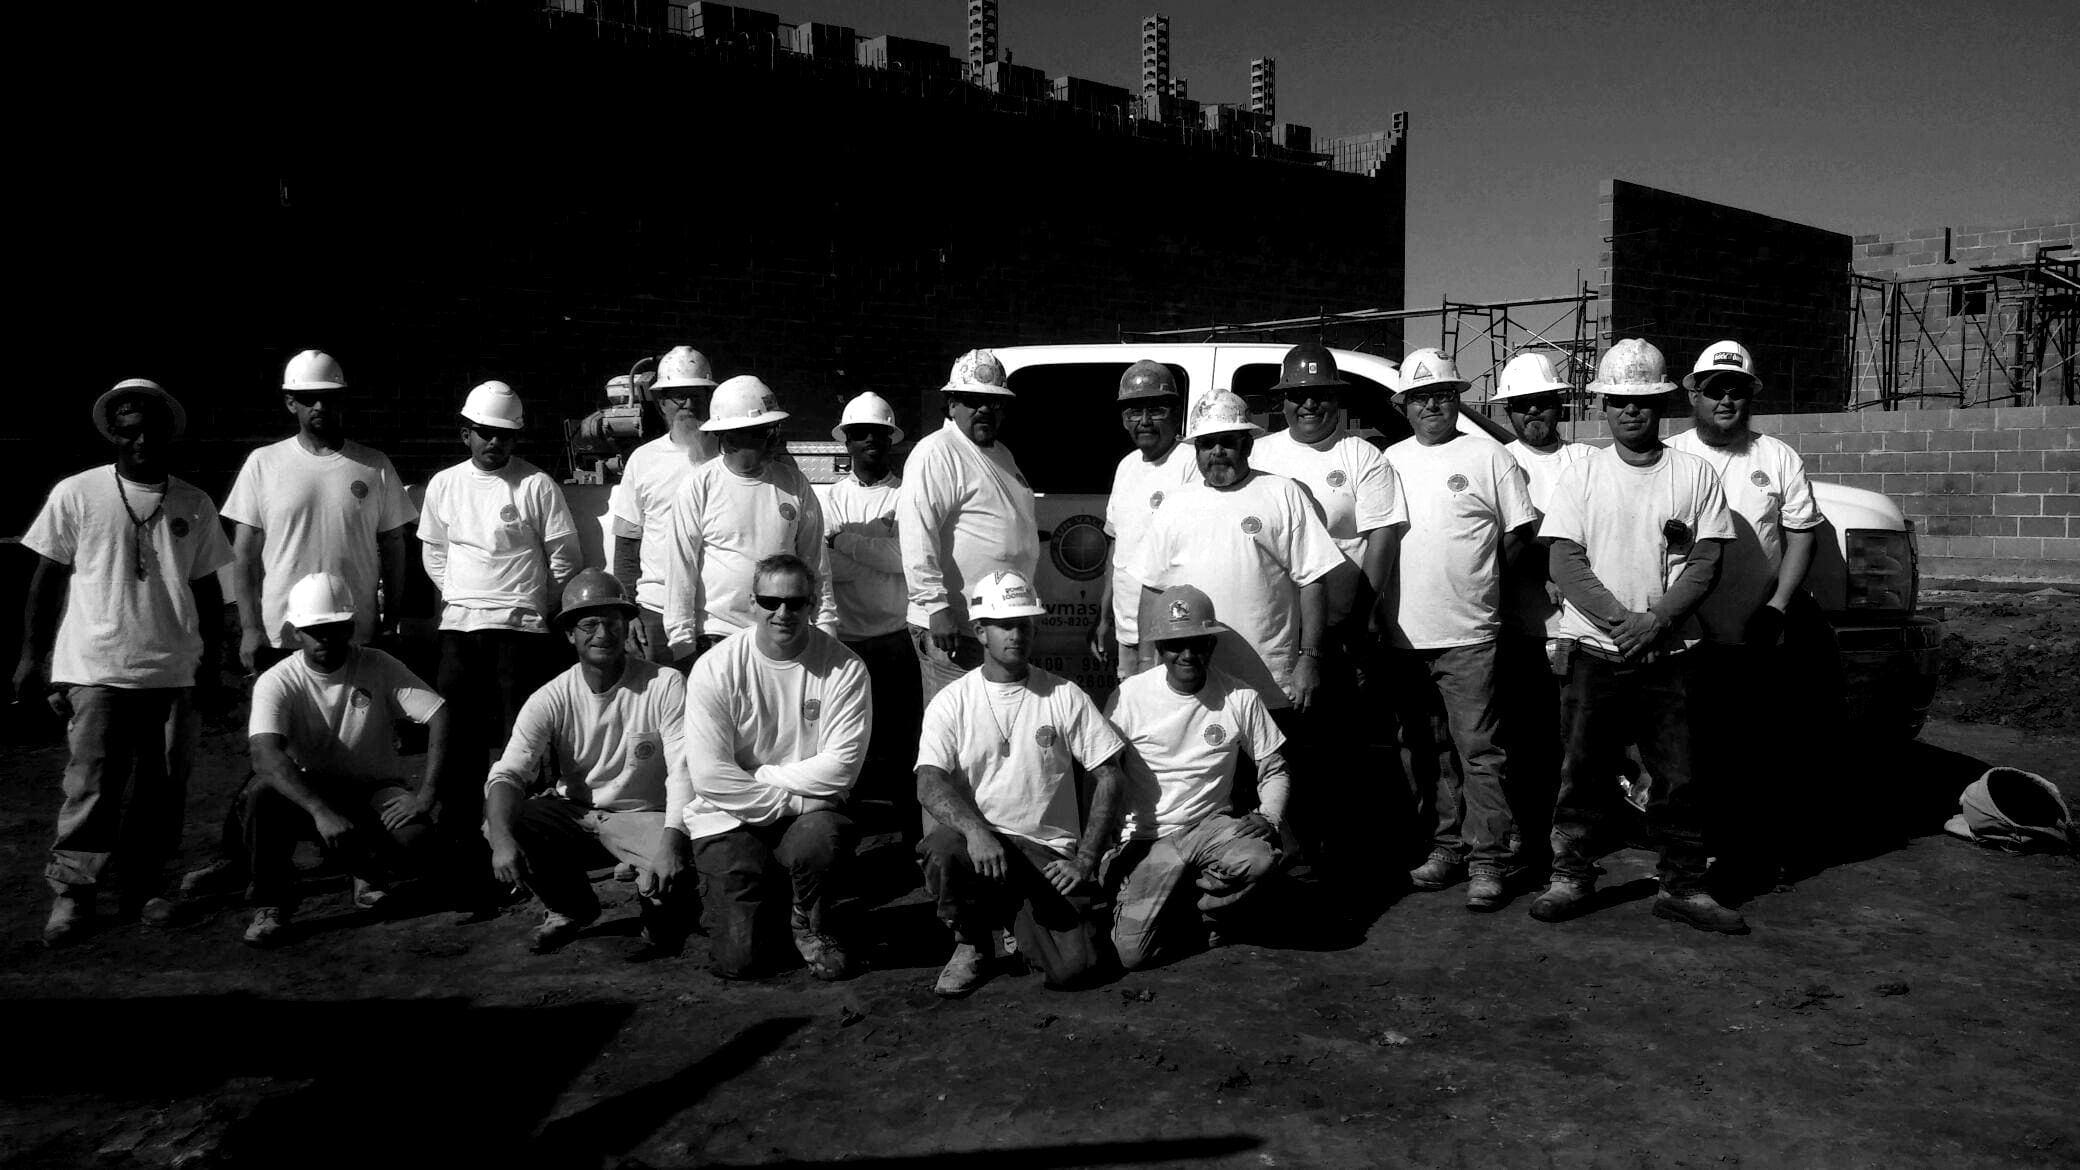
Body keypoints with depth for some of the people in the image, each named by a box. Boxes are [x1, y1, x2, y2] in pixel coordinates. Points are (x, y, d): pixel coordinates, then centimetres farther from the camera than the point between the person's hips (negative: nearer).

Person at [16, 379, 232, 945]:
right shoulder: (76, 494, 1)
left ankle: (144, 885, 18)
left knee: (164, 788, 5)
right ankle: (70, 893, 8)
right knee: (91, 786, -4)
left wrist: (210, 667, 11)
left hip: (175, 672, 3)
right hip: (96, 670, -2)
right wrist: (32, 655, 2)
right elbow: (47, 579, 5)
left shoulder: (194, 505, 8)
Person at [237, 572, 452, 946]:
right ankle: (270, 904, -10)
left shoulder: (378, 667, -8)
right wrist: (321, 811, -41)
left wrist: (425, 795, -26)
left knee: (415, 839, -30)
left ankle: (371, 872, 10)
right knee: (260, 793, -32)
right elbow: (266, 754, -27)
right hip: (309, 791, 0)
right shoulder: (277, 682, -11)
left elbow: (440, 715, -15)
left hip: (377, 789, 0)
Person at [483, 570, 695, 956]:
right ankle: (570, 908, 8)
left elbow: (683, 772, -19)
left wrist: (672, 840, -36)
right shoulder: (550, 699, -6)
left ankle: (658, 909, 9)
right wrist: (502, 838, -35)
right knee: (495, 825, -20)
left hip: (643, 816, -3)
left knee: (677, 867, -34)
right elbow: (508, 774, -15)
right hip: (572, 815, 3)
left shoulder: (665, 685, -13)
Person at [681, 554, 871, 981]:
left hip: (808, 812, 1)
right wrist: (790, 801, -15)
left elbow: (841, 766, -13)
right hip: (729, 817, 0)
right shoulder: (716, 667, -10)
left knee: (824, 836, -35)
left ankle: (809, 925, -1)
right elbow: (709, 775, -14)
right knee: (738, 959, -10)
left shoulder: (843, 668, -8)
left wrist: (758, 777, -13)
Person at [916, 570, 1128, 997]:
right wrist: (975, 830, -32)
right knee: (942, 848, -35)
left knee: (1076, 967, -19)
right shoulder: (952, 702, 1)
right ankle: (971, 942, -2)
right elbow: (929, 784, -11)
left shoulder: (1064, 696, 3)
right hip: (981, 839, 0)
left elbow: (1109, 777, 2)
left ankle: (1016, 918, 18)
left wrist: (1085, 861, -8)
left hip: (1051, 851, 0)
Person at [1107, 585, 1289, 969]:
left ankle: (1209, 908, 1)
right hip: (1147, 838, -1)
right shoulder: (1129, 696, -6)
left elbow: (1274, 770, 7)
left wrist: (1270, 817, -14)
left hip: (1212, 826, 1)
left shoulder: (1239, 698, -2)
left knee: (1264, 854, -33)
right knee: (1130, 952, -19)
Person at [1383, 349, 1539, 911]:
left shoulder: (1489, 458, 0)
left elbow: (1521, 531, 1)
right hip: (1403, 633, 5)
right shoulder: (1390, 461, 11)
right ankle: (1447, 843, 25)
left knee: (1480, 749, -3)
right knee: (1423, 749, 13)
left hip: (1468, 634, -4)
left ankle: (1489, 859, 4)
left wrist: (1475, 583, -2)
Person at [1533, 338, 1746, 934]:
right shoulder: (1582, 475, 3)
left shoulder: (1695, 475, 5)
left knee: (1679, 774, 5)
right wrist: (1620, 620, -15)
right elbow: (1565, 561, -4)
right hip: (1594, 649, 0)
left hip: (1669, 655, 1)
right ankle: (1571, 877, 16)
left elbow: (1705, 562, 0)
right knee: (1585, 769, 5)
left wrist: (1657, 620, -14)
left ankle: (1683, 885, 16)